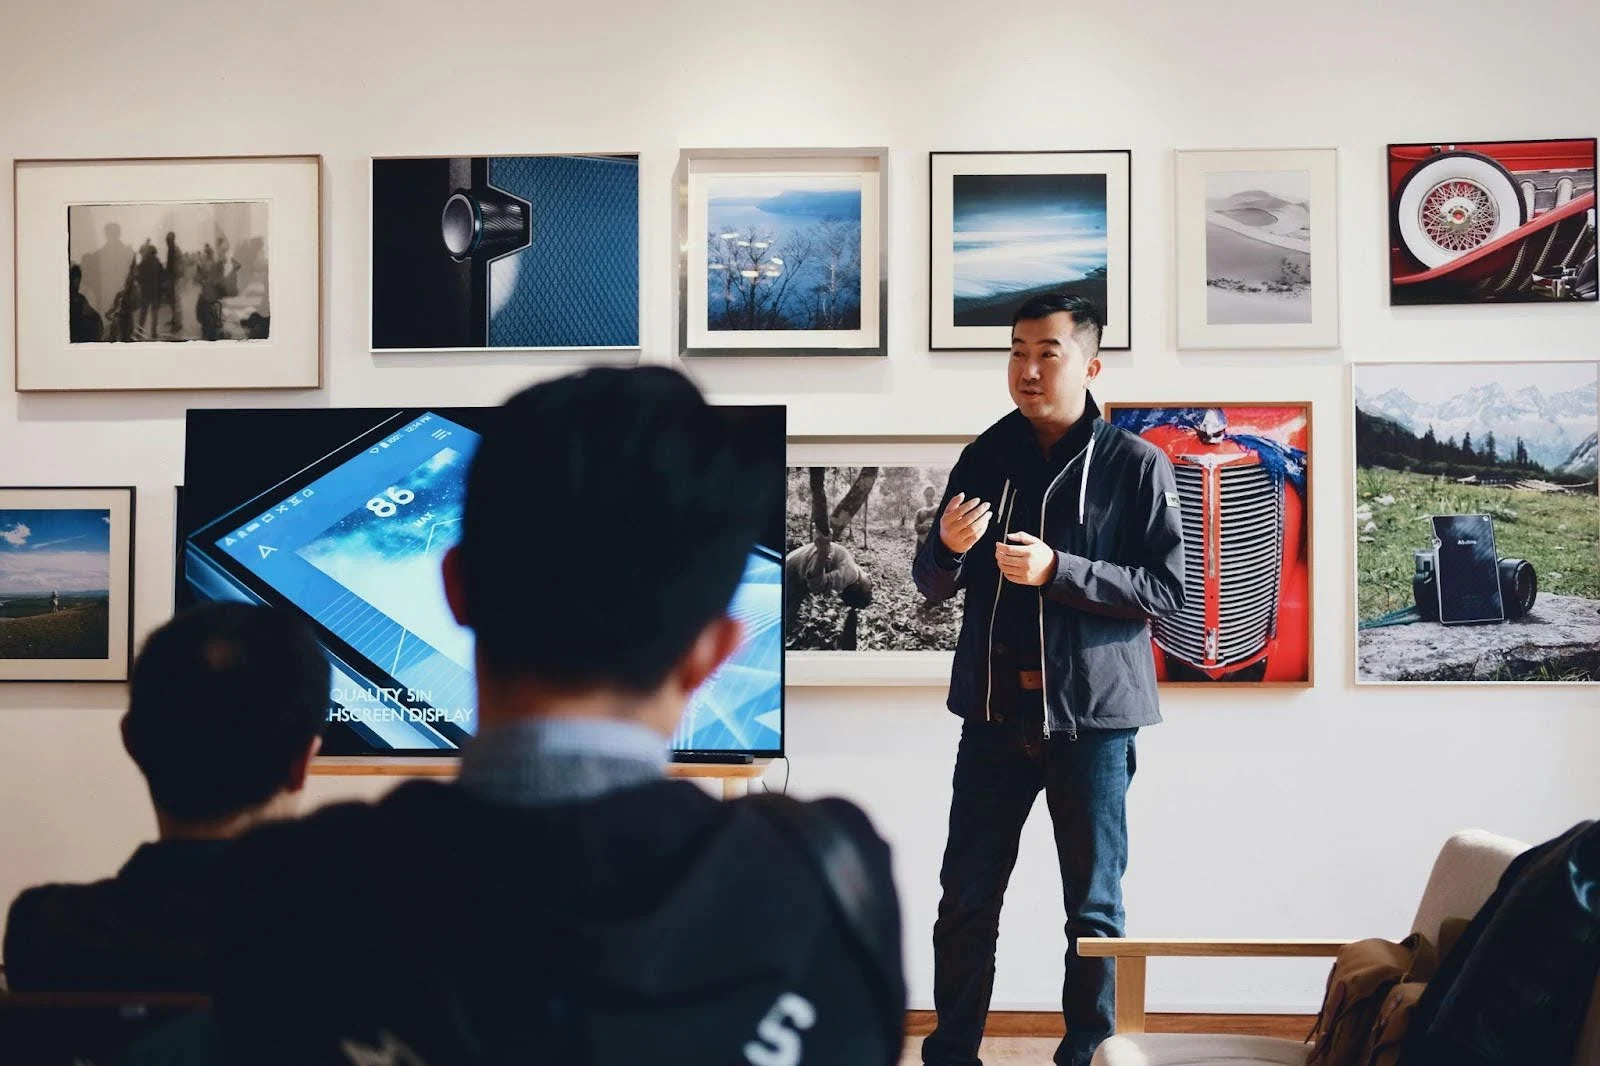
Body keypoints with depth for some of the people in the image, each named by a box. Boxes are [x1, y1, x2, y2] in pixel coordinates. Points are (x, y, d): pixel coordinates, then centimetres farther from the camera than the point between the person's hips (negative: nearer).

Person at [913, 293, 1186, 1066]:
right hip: (995, 713, 3)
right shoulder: (985, 457, 7)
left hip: (1093, 716, -3)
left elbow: (1167, 590, -8)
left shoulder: (1135, 465, -3)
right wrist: (950, 546, -14)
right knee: (965, 901, 8)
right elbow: (931, 584, 9)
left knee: (1094, 908, 9)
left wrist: (1058, 570, -19)